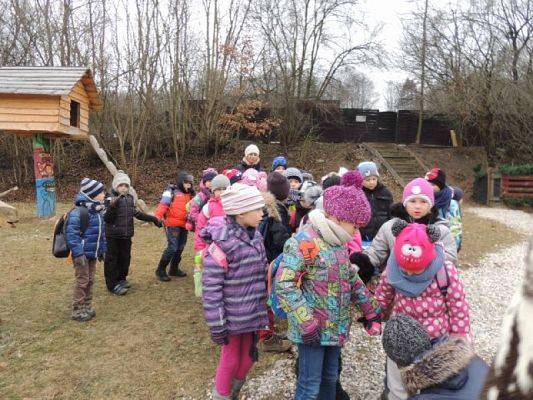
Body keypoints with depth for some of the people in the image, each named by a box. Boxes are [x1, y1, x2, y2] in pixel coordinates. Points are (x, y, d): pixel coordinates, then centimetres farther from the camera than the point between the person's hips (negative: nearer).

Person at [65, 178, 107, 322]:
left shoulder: (98, 211, 9)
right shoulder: (78, 212, -19)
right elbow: (71, 233, -22)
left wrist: (102, 250, 17)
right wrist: (78, 253, -23)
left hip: (93, 254, 8)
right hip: (82, 254, -8)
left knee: (90, 281, 16)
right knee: (82, 281, 1)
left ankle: (87, 307, 29)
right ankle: (77, 311, 14)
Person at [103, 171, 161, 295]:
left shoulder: (130, 198, 7)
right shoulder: (111, 199, -11)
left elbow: (136, 213, 19)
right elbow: (106, 218, -17)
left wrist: (152, 218, 19)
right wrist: (112, 207, -33)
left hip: (126, 235, 6)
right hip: (113, 236, -6)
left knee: (125, 258, 16)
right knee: (112, 259, 4)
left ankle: (121, 279, 34)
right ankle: (112, 284, 13)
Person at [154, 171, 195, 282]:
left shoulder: (189, 194, 13)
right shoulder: (171, 191, -6)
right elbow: (163, 204, -15)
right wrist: (158, 216, -28)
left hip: (183, 225, 7)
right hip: (172, 224, -7)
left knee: (180, 247, 13)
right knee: (172, 247, -11)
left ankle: (174, 269, 29)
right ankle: (160, 270, 2)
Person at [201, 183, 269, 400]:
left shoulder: (254, 236, 2)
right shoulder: (221, 243, -21)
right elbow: (211, 289, -19)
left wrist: (262, 309, 17)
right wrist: (216, 325, -16)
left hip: (253, 314, 7)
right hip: (232, 317, -7)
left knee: (247, 359, 21)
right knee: (230, 361, 12)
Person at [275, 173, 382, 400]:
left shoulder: (339, 242, 8)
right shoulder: (304, 241, -20)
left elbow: (352, 279, 18)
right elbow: (284, 284, -24)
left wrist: (370, 311, 14)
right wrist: (306, 323, -25)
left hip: (336, 327, 8)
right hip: (313, 329, -8)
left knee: (330, 379, 21)